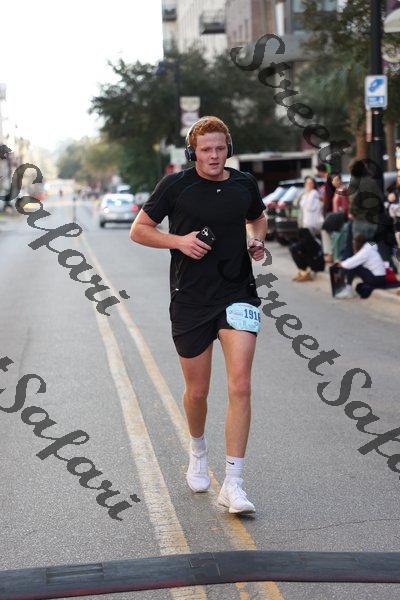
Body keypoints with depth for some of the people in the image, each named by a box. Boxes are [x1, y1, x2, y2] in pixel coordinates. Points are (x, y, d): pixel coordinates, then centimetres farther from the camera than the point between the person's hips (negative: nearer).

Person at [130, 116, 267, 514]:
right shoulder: (175, 186, -3)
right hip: (190, 299, -1)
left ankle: (232, 485, -9)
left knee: (239, 386, -14)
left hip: (237, 294, 1)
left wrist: (256, 240, 4)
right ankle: (197, 452, 42)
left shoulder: (244, 184, 5)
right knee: (197, 392, 10)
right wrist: (179, 241, -13)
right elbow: (138, 230, 3)